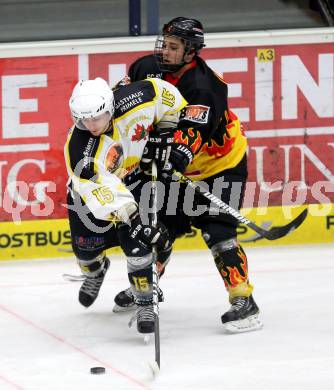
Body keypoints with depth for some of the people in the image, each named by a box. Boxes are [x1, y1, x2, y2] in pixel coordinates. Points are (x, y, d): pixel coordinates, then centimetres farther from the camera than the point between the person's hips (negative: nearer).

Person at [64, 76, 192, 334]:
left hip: (133, 176, 1)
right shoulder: (77, 150, -38)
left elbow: (162, 91, -11)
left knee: (137, 244, -13)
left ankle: (145, 305, 2)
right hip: (92, 184, -1)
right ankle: (96, 270, 43)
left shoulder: (133, 103, -33)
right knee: (85, 246, 6)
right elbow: (102, 191, -42)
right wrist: (134, 219, -49)